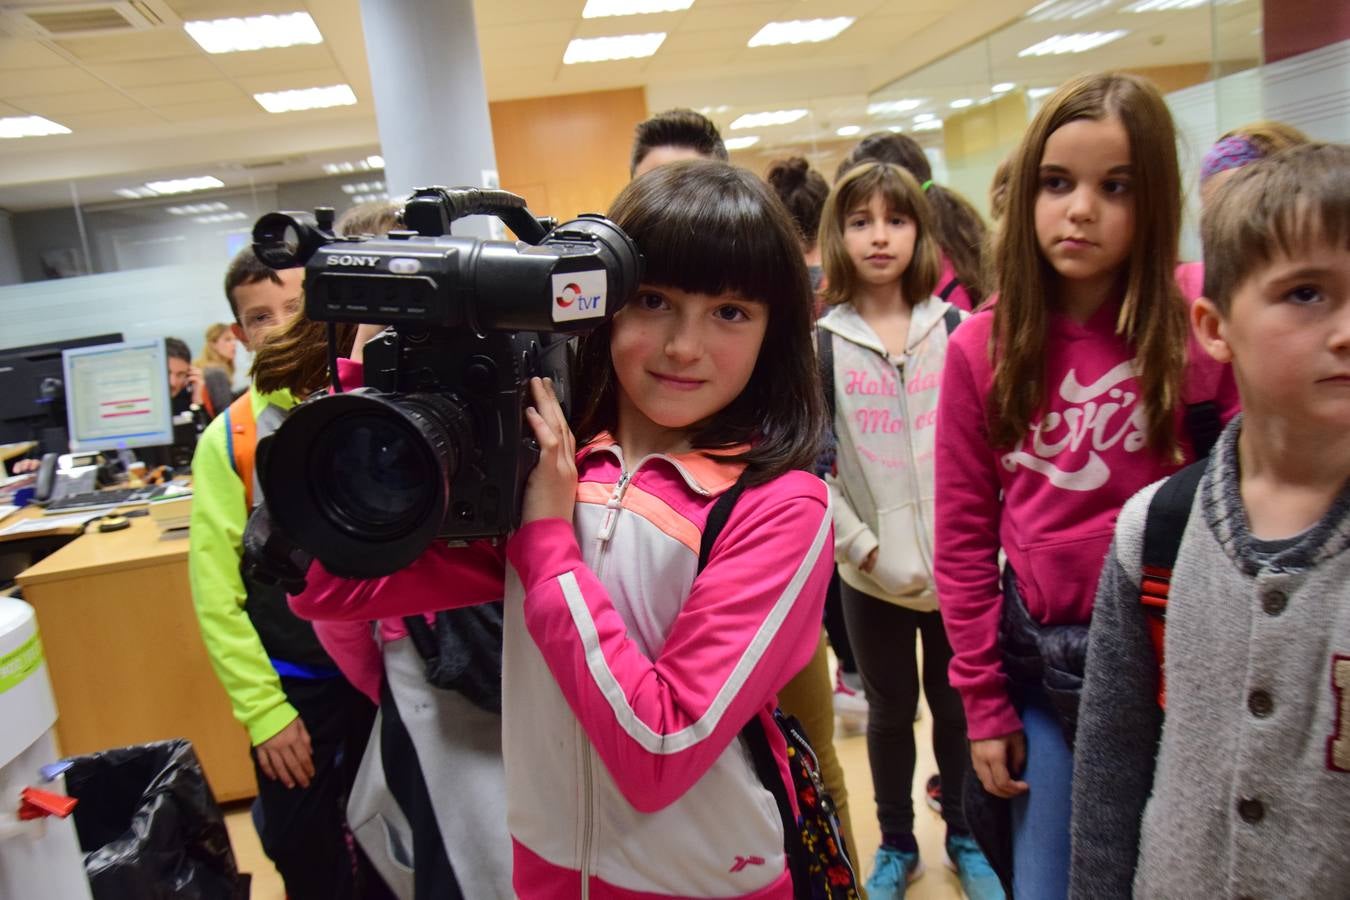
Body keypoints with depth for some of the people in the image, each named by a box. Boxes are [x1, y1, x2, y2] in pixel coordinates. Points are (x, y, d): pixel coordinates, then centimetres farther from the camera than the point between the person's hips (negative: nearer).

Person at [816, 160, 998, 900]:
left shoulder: (955, 328, 1)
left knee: (956, 700, 15)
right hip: (874, 571, -1)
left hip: (958, 560, 1)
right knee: (890, 707, 14)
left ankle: (966, 836, 37)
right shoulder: (821, 344, -4)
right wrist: (862, 548, -11)